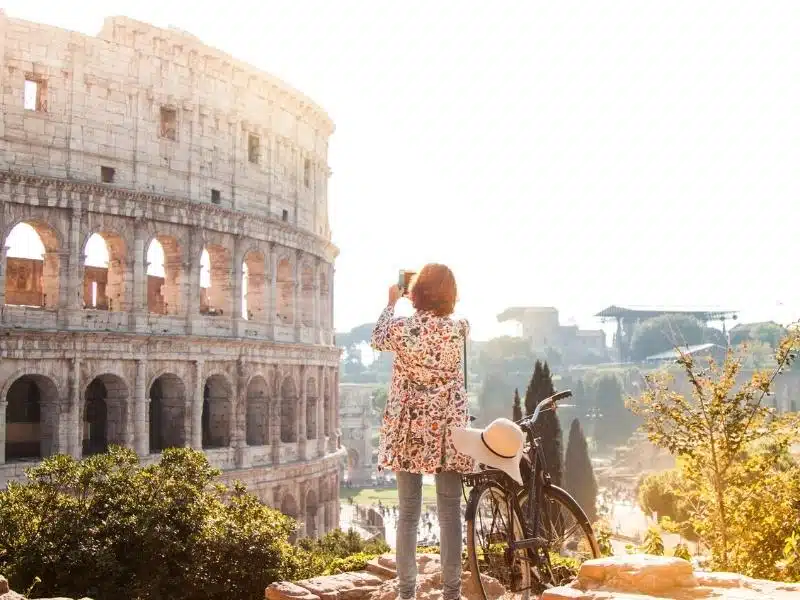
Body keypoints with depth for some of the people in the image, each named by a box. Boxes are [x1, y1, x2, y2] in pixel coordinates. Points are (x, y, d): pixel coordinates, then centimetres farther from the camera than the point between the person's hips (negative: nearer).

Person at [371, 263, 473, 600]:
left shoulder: (402, 328, -9)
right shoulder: (459, 329, -5)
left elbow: (377, 339, 14)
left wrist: (391, 302, 26)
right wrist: (437, 299, 31)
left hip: (410, 430, 0)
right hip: (447, 430, 0)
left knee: (408, 513, 8)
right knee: (449, 513, 6)